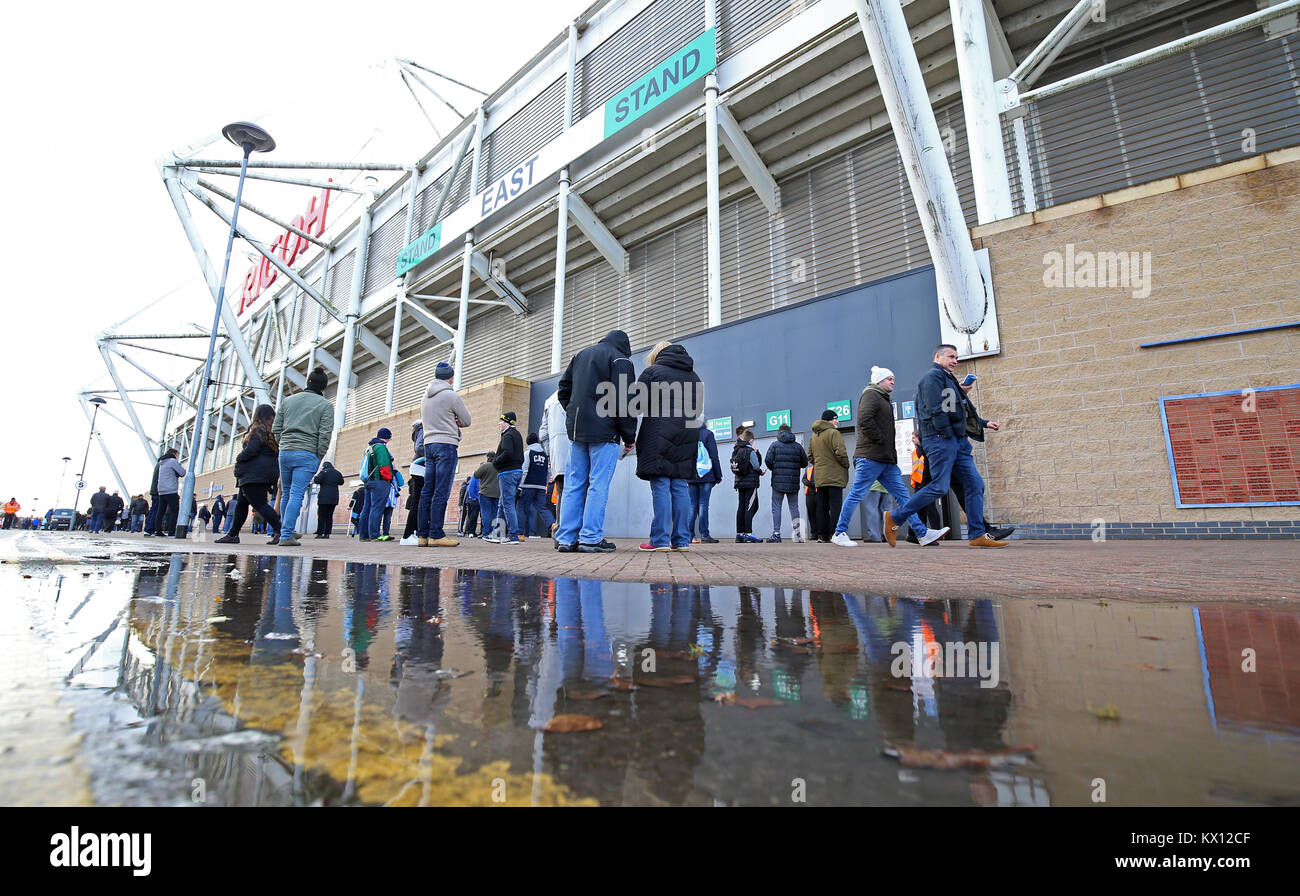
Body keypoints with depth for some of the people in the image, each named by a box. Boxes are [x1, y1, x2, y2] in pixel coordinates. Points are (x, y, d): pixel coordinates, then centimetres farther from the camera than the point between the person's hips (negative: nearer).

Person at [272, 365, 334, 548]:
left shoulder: (287, 401, 14)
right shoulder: (326, 405, 1)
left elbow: (276, 429, 13)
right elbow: (325, 435, -7)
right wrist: (319, 457, -1)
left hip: (284, 452, 5)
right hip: (307, 454, -4)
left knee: (287, 493, 17)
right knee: (297, 494, -6)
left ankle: (286, 529, 27)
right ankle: (286, 535, -9)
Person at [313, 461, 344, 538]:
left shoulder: (323, 472, -4)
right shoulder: (337, 473, 11)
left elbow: (317, 481, -13)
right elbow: (341, 482, 22)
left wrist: (316, 476, 7)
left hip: (324, 497, -4)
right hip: (334, 498, 4)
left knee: (321, 515, 0)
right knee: (329, 516, 7)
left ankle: (320, 533, -3)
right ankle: (327, 533, 3)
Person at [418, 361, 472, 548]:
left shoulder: (426, 396, 16)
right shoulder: (452, 395, -6)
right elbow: (467, 421, 0)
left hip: (428, 444, 7)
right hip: (446, 444, -7)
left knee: (427, 491, 7)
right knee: (441, 492, -8)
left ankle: (422, 534, 9)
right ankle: (436, 534, -9)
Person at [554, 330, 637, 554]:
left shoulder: (580, 355, 20)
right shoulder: (620, 359, -1)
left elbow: (564, 389, 20)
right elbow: (625, 401, -9)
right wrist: (629, 437, -4)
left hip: (576, 429, 6)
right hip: (604, 431, -6)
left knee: (574, 483, 7)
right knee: (598, 484, -4)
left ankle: (566, 538, 7)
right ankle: (591, 538, -6)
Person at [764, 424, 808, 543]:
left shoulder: (774, 445, -1)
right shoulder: (798, 446, 5)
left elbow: (768, 461, -8)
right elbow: (805, 463, 5)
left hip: (778, 481, -2)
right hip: (794, 483, 2)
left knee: (776, 508, 2)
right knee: (794, 507, 12)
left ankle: (776, 534, -3)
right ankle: (798, 534, 9)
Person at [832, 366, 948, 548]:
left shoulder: (884, 399, 28)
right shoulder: (871, 394, -3)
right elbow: (865, 420, -21)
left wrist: (891, 451, 14)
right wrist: (880, 440, -16)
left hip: (886, 460, 10)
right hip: (870, 457, -10)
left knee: (902, 495, 5)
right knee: (856, 495, -7)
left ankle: (922, 534, 6)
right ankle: (839, 534, -1)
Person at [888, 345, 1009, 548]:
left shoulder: (948, 379, 26)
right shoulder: (933, 375, -4)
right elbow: (935, 410, -16)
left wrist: (984, 424, 29)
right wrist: (947, 433, -15)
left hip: (957, 441, 10)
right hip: (940, 439, -10)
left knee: (975, 485, 4)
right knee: (939, 487, -13)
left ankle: (978, 535, 6)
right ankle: (894, 518, -5)